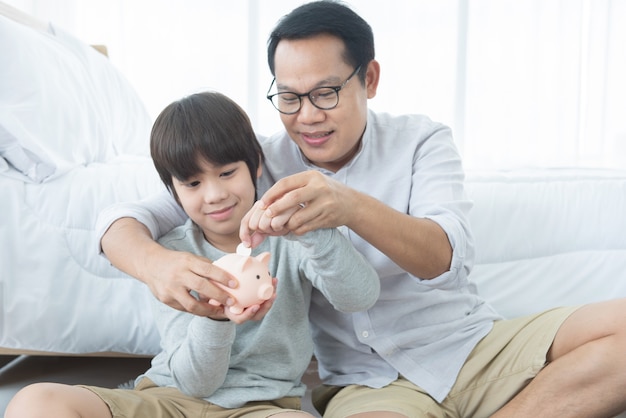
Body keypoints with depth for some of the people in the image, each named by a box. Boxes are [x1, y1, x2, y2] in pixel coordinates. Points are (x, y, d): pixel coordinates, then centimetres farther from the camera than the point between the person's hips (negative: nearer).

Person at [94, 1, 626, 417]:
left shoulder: (421, 141, 1)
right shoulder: (259, 167, 1)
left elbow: (447, 255, -17)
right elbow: (123, 218, -4)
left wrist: (351, 207, -39)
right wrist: (156, 264, -30)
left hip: (476, 345, 3)